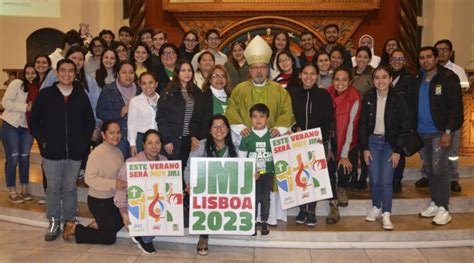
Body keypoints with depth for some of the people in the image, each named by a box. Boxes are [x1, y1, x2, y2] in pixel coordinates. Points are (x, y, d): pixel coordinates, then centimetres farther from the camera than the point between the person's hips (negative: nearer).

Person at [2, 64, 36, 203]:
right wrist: (25, 107, -23)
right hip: (11, 125, -4)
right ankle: (12, 192, 11)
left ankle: (24, 190, 20)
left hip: (27, 128, 4)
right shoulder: (16, 83, -10)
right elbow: (5, 102, -16)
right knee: (12, 158, 0)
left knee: (24, 157, 9)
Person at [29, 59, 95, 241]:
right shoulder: (45, 94, 1)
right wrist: (42, 140, -3)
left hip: (75, 151, 1)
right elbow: (34, 120, 4)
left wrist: (83, 142, 2)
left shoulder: (81, 96, 5)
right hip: (52, 151, -1)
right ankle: (53, 222, 18)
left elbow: (90, 121, 11)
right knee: (53, 187, 5)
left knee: (70, 187, 10)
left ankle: (70, 221, 24)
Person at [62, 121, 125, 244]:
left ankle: (97, 225, 27)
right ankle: (74, 229, 19)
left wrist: (125, 183, -8)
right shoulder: (97, 153, -21)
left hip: (114, 198, 7)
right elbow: (89, 179, -27)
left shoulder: (118, 152, 2)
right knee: (109, 238, 2)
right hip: (98, 201, -7)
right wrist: (113, 184, -33)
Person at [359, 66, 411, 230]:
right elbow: (363, 124, 2)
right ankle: (376, 208, 24)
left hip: (390, 143, -2)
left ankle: (386, 214, 5)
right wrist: (364, 148, -2)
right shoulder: (368, 98, -2)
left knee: (386, 180, -8)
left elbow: (405, 126, -5)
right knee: (374, 179, 2)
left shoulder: (398, 100, -7)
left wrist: (398, 150, -8)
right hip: (372, 141, 2)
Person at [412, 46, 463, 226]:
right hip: (421, 132, 5)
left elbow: (456, 107, -10)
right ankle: (435, 203, 23)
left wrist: (448, 132, -16)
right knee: (429, 169, 11)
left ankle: (444, 209, 3)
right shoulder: (418, 80, 11)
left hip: (440, 132, -5)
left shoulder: (448, 78, -5)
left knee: (439, 169, -7)